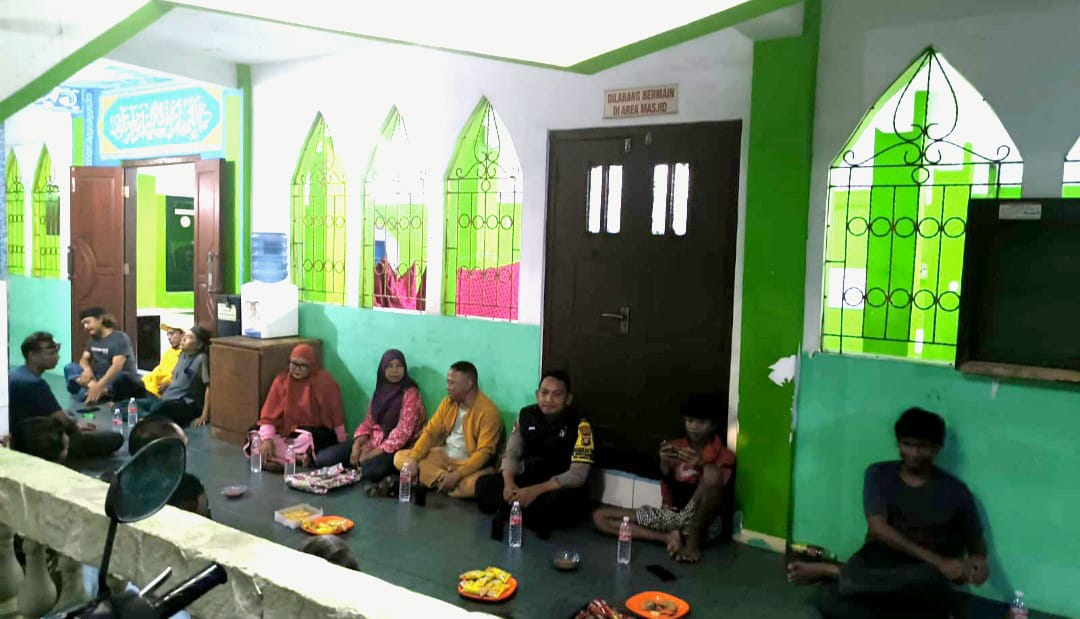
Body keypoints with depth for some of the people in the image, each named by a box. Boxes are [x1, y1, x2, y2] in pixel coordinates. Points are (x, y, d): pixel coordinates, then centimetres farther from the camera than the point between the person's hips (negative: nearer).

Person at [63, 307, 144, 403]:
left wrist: (99, 386, -37)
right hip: (100, 378, 7)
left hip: (123, 381, -7)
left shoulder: (120, 337, -12)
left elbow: (117, 366, -24)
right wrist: (87, 369, -19)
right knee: (69, 368, -13)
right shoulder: (93, 340, 13)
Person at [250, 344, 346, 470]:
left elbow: (336, 414, -6)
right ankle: (299, 457, -30)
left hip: (317, 434, -4)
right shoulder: (281, 380, 0)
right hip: (286, 433, 4)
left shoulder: (325, 381, -8)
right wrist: (267, 439, -22)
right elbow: (269, 413, -7)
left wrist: (342, 447, -7)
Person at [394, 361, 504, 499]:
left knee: (476, 484, -40)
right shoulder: (448, 402, 3)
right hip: (443, 456, 7)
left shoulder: (488, 412, -18)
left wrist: (457, 475, -33)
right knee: (400, 457, -7)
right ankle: (443, 479, -18)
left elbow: (484, 452, -23)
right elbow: (430, 432, 2)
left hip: (469, 463, -7)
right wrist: (413, 459, -14)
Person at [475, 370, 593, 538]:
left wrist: (536, 491, -32)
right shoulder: (526, 415, 1)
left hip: (562, 489, -5)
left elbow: (578, 474, -21)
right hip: (528, 481, 5)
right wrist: (509, 482, -20)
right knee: (484, 484, -17)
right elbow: (512, 453, 3)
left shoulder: (580, 426, -14)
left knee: (562, 499, -39)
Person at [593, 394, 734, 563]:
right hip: (671, 515, 4)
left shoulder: (724, 456, -1)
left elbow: (716, 492, -15)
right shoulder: (675, 447, 8)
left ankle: (693, 540, -19)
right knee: (600, 517, -8)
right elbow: (668, 496, 1)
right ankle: (669, 538, -18)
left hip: (703, 523, -4)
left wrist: (700, 465, -30)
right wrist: (665, 466, -18)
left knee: (712, 471, -33)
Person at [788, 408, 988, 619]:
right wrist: (935, 560, -18)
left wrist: (978, 559, -10)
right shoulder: (879, 474, 4)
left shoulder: (955, 490, 5)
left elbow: (976, 540, 16)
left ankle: (830, 571, -21)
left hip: (923, 573, 2)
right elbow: (878, 528, -8)